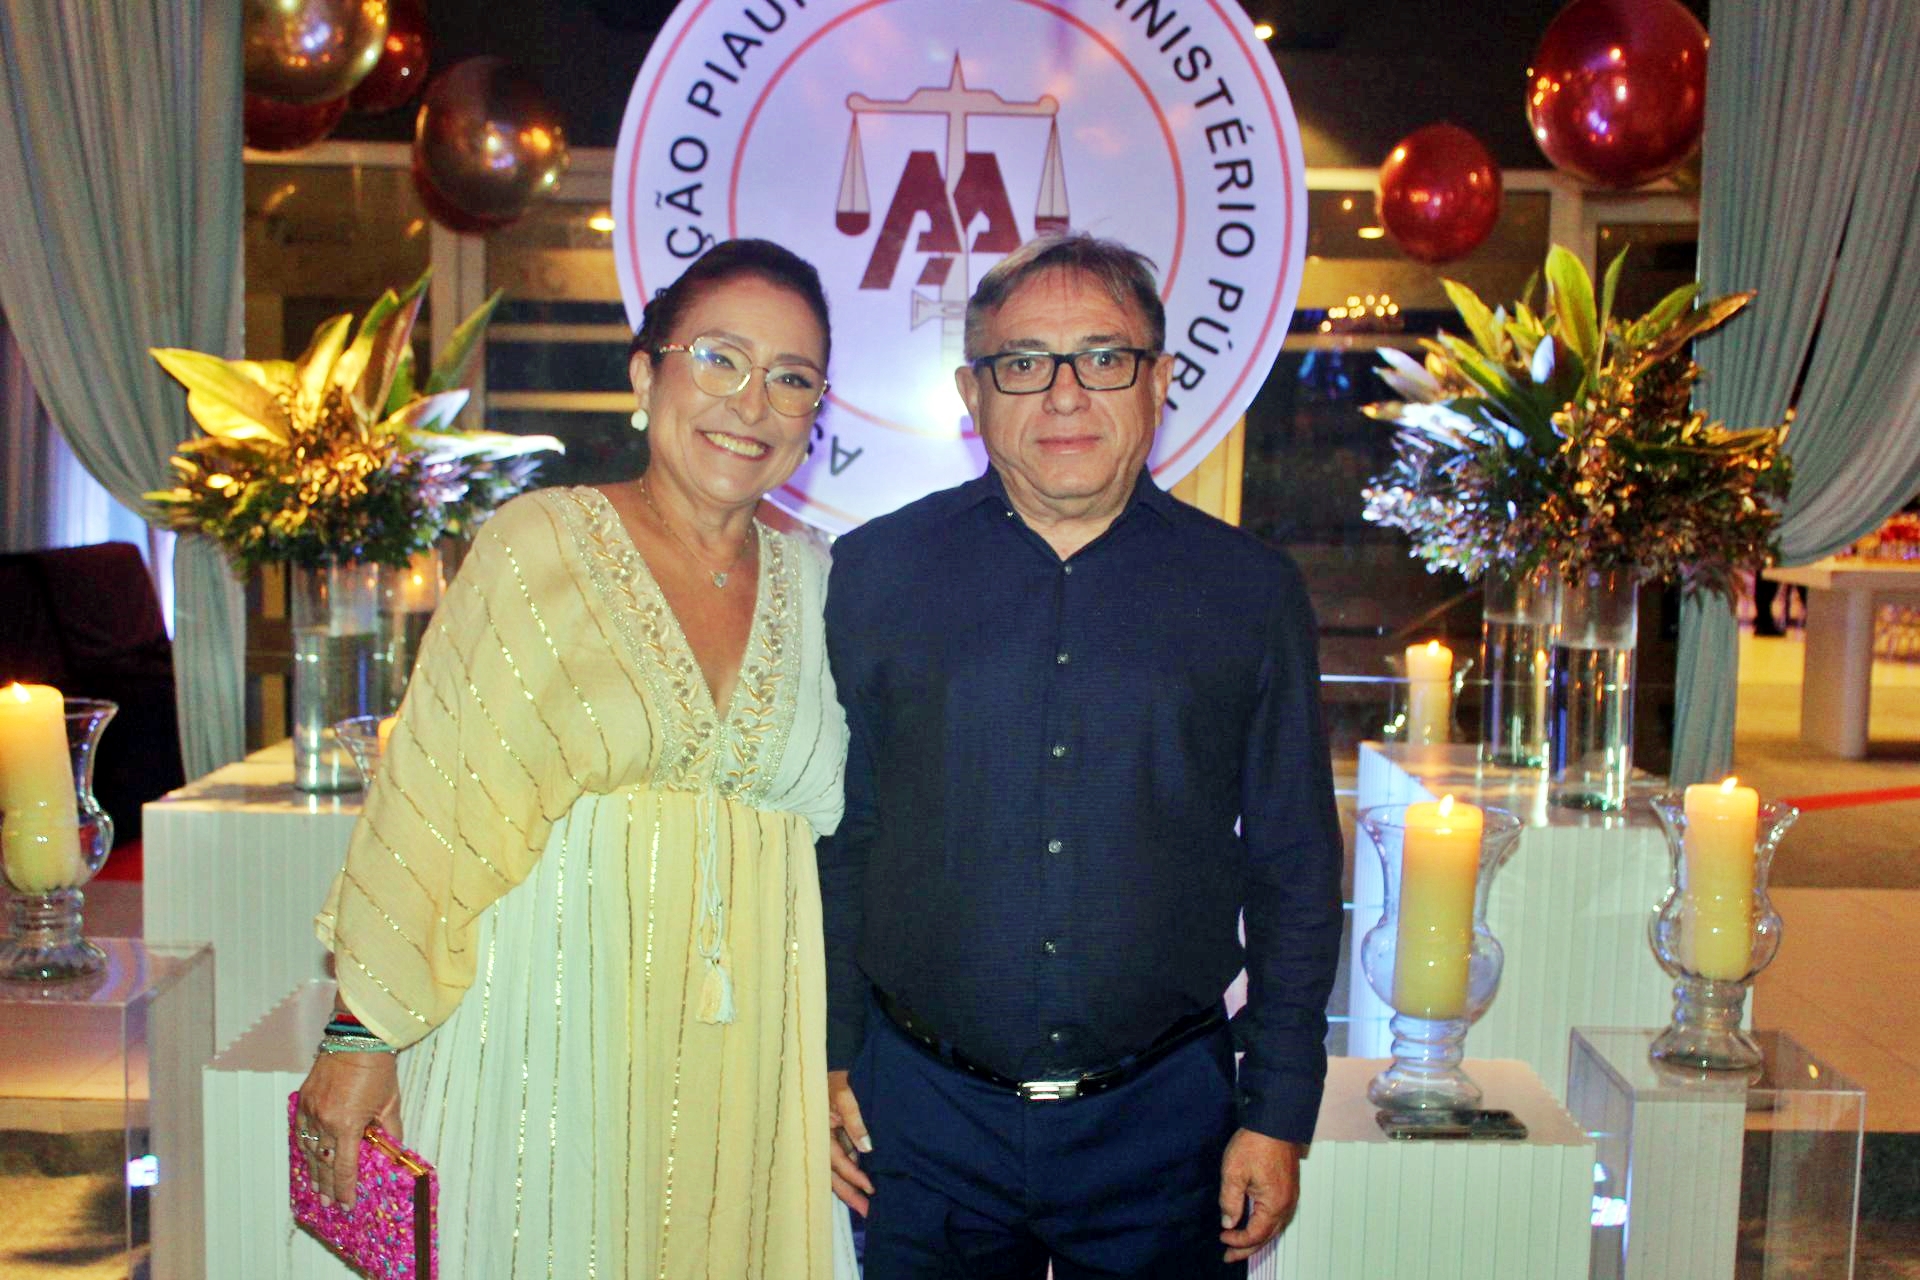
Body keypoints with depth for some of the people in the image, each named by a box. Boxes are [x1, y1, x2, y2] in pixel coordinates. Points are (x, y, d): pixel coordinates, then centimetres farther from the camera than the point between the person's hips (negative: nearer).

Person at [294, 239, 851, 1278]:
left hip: (733, 1064, 3)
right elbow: (430, 803, -5)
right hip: (547, 1034, -3)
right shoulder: (539, 543, -5)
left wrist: (837, 1063, 9)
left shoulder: (814, 581, 6)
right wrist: (362, 1035, -7)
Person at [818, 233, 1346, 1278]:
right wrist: (831, 1060, 2)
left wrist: (1278, 1115, 2)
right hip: (925, 1113, 0)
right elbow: (832, 840, 5)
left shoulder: (1249, 592, 1)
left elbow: (1296, 874, 4)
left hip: (1164, 1117, 0)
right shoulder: (875, 574, 0)